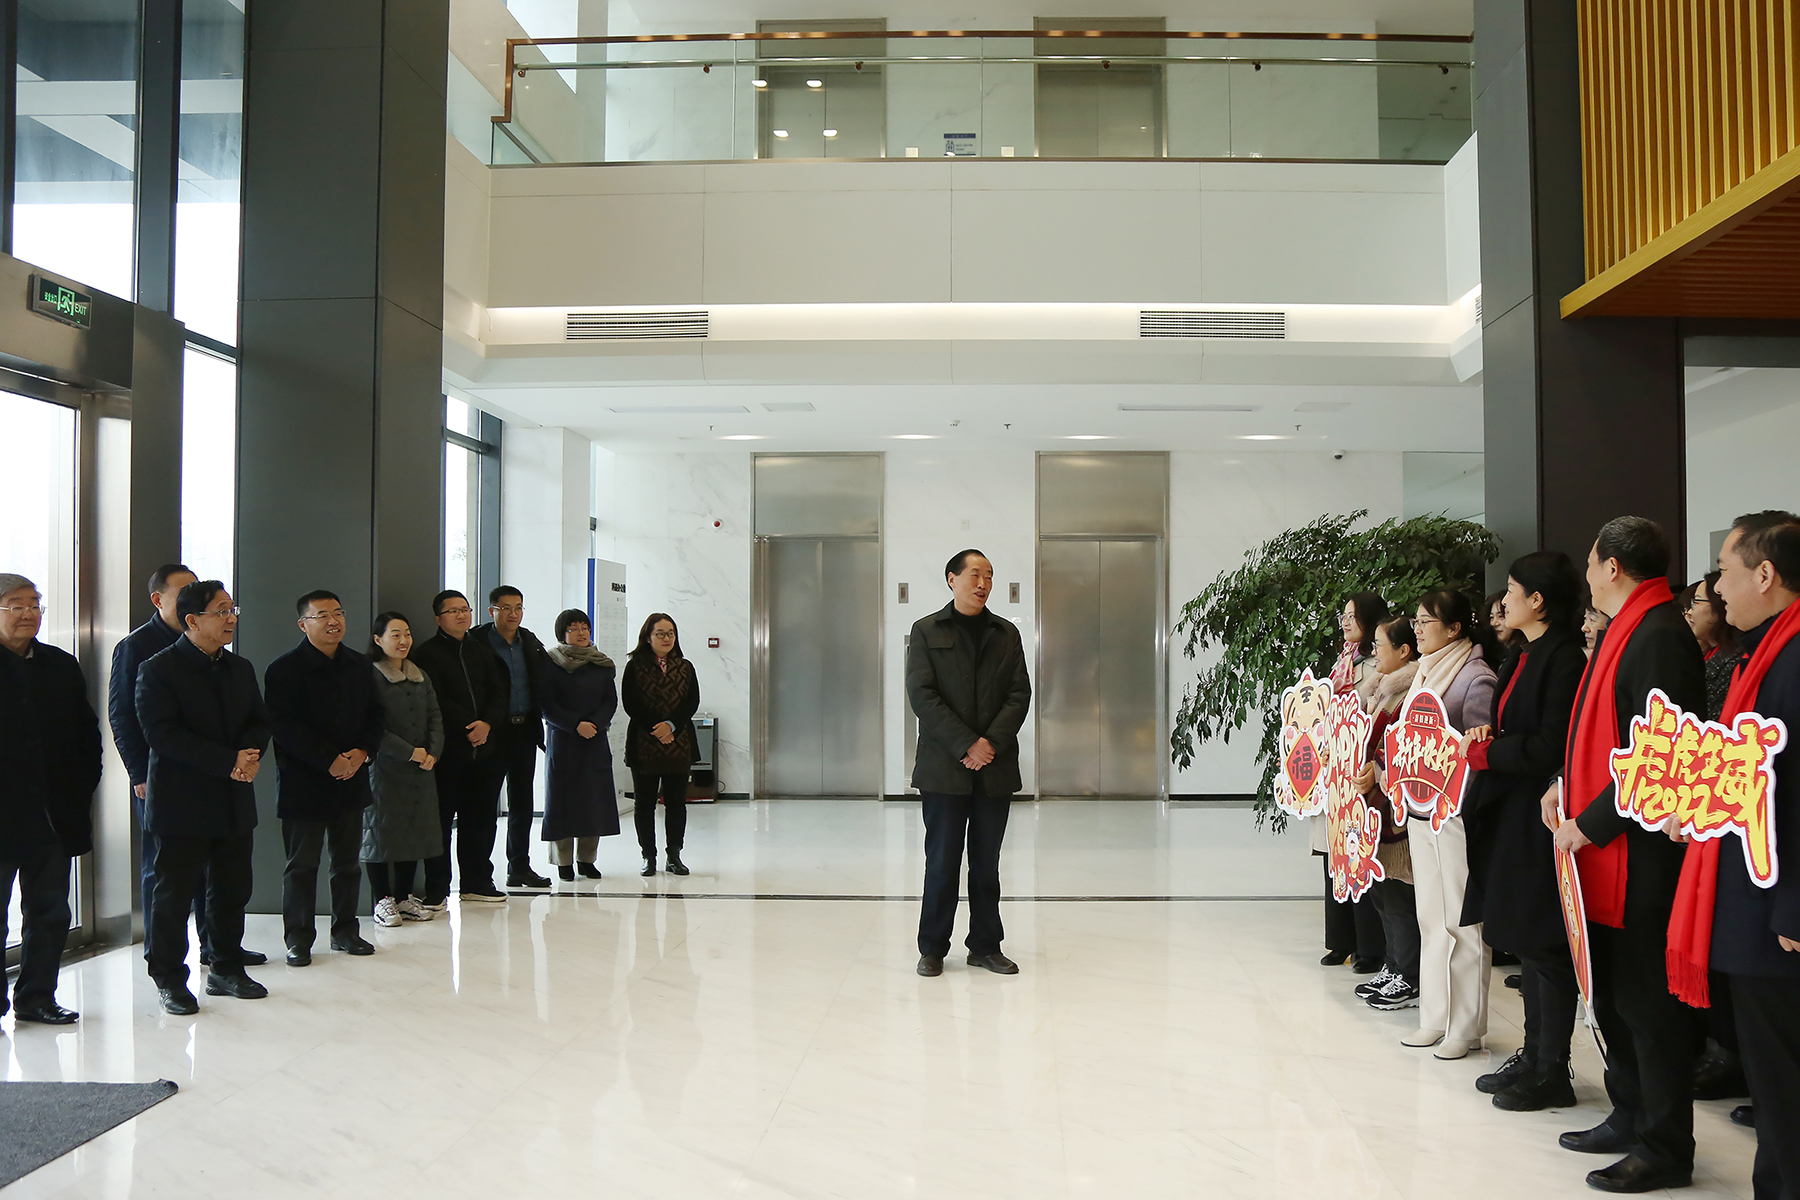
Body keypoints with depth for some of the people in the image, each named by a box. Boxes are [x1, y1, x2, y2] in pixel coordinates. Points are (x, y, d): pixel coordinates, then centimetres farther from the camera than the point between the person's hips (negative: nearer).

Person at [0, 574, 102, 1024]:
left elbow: (87, 733, 13)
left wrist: (81, 787, 4)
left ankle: (36, 998, 22)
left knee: (49, 913, 12)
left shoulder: (62, 666, 9)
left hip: (54, 816, 5)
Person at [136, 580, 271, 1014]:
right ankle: (169, 980, 13)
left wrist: (251, 754, -12)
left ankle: (227, 970, 25)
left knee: (232, 890, 12)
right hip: (182, 803, -6)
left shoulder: (240, 669, 12)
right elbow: (163, 734, -17)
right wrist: (229, 762, -21)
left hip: (234, 802, 6)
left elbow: (259, 720, 12)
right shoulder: (159, 670, -9)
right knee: (173, 893, 2)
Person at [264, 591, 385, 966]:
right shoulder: (284, 670, -7)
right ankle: (298, 938, 11)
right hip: (303, 782, -5)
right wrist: (330, 761, -18)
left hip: (351, 780, 5)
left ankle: (345, 931, 22)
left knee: (348, 861, 11)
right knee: (302, 864, 2)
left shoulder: (359, 667, 11)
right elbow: (286, 728, -14)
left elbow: (375, 716, 11)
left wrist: (362, 752, -7)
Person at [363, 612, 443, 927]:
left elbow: (435, 717, 12)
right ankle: (382, 900, 9)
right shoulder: (370, 677, -8)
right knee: (381, 830, -1)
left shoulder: (420, 677, 14)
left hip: (421, 769, 6)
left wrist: (432, 753, -5)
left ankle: (403, 897, 19)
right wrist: (410, 752, -15)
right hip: (384, 768, -6)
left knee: (415, 830, 9)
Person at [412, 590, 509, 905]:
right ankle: (436, 890, 6)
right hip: (447, 752, -5)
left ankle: (476, 883, 21)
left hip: (485, 748, 5)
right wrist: (468, 726, -13)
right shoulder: (428, 654, -2)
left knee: (480, 819, 10)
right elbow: (436, 701, -11)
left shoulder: (482, 650, 15)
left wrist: (487, 723, -9)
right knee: (441, 820, -2)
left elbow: (498, 693, 8)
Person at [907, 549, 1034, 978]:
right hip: (944, 766, -3)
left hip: (995, 766, 3)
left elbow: (1020, 693, 5)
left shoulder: (1006, 633, 12)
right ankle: (932, 948, 11)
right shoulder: (926, 631, 3)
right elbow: (921, 694, -6)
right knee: (942, 860, 1)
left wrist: (991, 742, -10)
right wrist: (966, 745, -13)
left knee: (987, 861, 8)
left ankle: (986, 946, 17)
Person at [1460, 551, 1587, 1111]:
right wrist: (1488, 740, 0)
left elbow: (1552, 748, -21)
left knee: (1545, 946, -1)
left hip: (1541, 818, -10)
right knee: (1526, 941, 16)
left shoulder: (1563, 661, -16)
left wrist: (1485, 751, -14)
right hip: (1511, 814, 10)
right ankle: (1533, 1056, 26)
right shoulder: (1523, 656, 13)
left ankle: (1553, 1071, 9)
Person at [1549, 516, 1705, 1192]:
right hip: (1604, 853, 10)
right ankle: (1632, 1118, 30)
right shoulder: (1625, 630, 14)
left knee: (1647, 1002, 0)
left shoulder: (1659, 636, -17)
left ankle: (1664, 1149, 11)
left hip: (1639, 855, -10)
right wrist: (1569, 784, 7)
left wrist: (1590, 824, -18)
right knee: (1613, 992, 18)